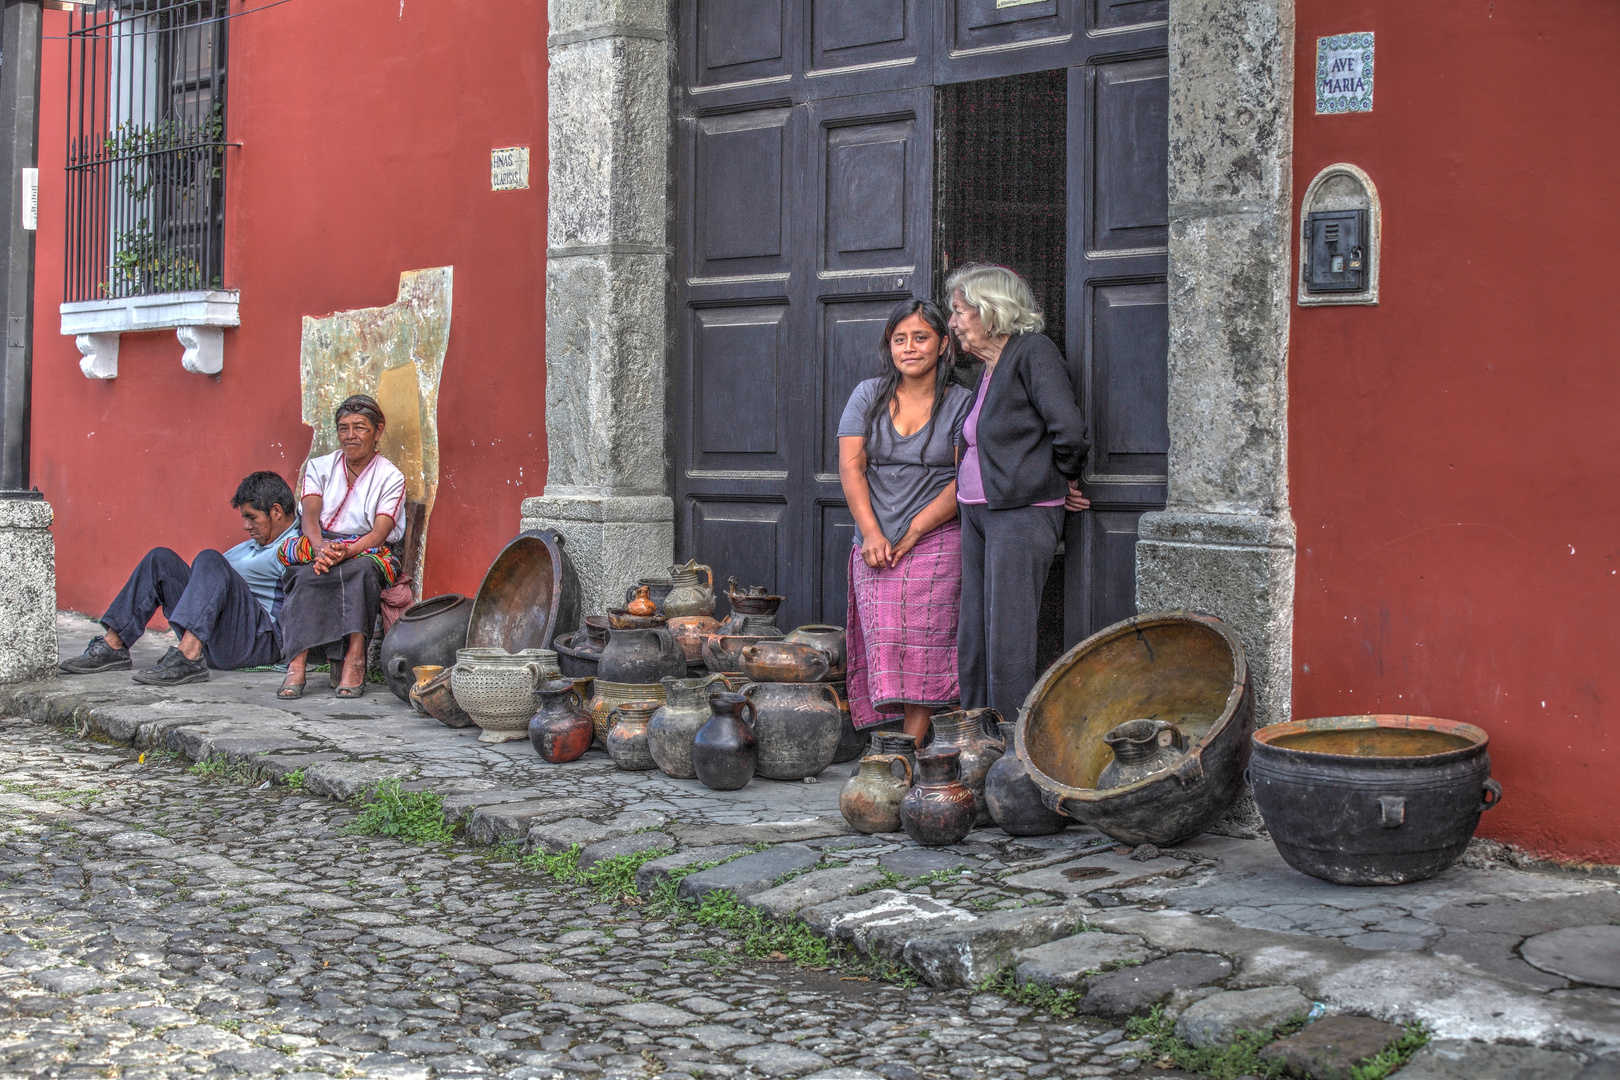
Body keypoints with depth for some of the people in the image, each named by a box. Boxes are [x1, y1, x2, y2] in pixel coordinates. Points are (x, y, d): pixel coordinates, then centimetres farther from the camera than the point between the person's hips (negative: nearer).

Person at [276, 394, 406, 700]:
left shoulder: (391, 477, 5)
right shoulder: (318, 467, 13)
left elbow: (380, 532, -9)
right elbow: (310, 516, -2)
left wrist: (346, 552, -30)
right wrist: (321, 548, -26)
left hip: (367, 555, -1)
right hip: (317, 548, 1)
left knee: (362, 567, -38)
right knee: (308, 575, -34)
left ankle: (353, 662, -44)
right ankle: (297, 665, -46)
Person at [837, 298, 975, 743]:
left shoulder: (960, 403, 4)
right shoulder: (868, 396, 12)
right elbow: (850, 465, 4)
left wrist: (913, 532, -11)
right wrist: (871, 534, -9)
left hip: (935, 542, -3)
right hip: (875, 543, 3)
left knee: (923, 643, -10)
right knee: (883, 640, -5)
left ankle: (911, 748, -10)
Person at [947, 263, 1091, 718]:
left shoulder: (1033, 351, -9)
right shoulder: (990, 366, 18)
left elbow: (1069, 429, -18)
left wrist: (1063, 480, -3)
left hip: (1020, 513, -9)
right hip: (977, 511, 9)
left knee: (1008, 645, -8)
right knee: (972, 641, 9)